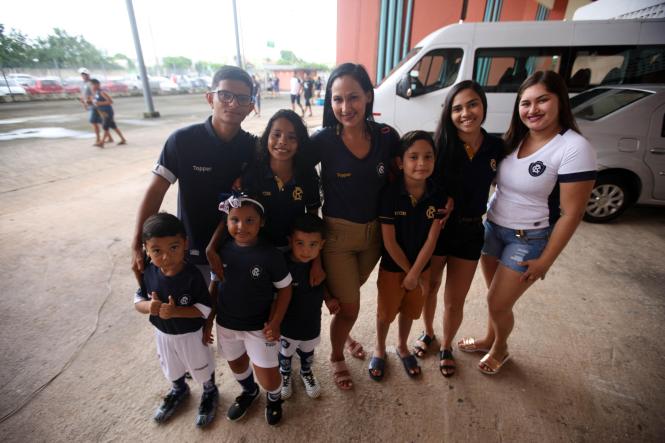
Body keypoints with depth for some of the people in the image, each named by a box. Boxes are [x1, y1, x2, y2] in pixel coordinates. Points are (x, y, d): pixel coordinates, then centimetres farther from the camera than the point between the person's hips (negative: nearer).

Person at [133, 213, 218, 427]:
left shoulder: (192, 275, -32)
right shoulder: (148, 272, -18)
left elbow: (205, 309, -26)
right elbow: (138, 301, -6)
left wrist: (176, 311, -38)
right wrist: (149, 306, -29)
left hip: (191, 334, -5)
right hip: (163, 333, 5)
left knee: (202, 367, 21)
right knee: (172, 367, 31)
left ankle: (210, 393, 51)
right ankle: (179, 390, 62)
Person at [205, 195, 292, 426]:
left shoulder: (270, 254, -22)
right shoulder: (222, 249, -12)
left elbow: (285, 289, -11)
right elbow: (215, 285, 1)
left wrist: (275, 322, -17)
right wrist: (208, 320, 5)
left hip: (260, 326, -4)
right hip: (226, 324, 4)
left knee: (268, 379, 3)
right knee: (236, 364, 26)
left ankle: (274, 398, 41)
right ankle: (249, 391, 59)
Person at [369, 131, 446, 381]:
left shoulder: (438, 195, -14)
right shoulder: (390, 194, -22)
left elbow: (431, 239, -11)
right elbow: (389, 241, -17)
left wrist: (415, 273, -12)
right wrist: (408, 271, -10)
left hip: (421, 266, 3)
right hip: (392, 266, -3)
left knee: (410, 310, 22)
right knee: (385, 313, 14)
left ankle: (402, 347, 48)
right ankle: (379, 350, 42)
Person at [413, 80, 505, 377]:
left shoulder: (497, 147, -5)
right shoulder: (438, 145, -14)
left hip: (470, 232, 2)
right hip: (435, 227, -1)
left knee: (455, 301, 13)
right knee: (429, 287, 19)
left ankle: (446, 347, 41)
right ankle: (428, 333, 48)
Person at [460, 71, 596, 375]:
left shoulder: (574, 148, -18)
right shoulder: (514, 139, 1)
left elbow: (571, 213, -16)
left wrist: (546, 260, -13)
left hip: (530, 239, -5)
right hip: (492, 227, 5)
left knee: (498, 303, 5)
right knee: (495, 297, 19)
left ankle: (500, 350, 35)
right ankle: (489, 339, 44)